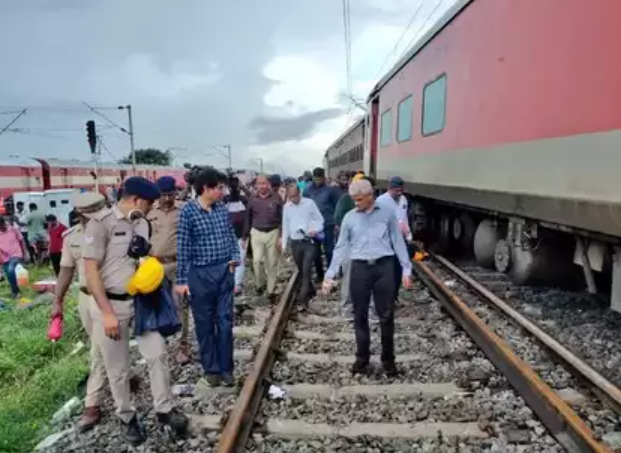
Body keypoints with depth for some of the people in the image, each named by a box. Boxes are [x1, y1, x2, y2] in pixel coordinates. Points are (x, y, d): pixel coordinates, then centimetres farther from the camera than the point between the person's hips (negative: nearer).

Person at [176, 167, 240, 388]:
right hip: (200, 274, -4)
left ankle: (226, 370, 19)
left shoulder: (223, 209, 3)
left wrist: (235, 258, -1)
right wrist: (181, 279, -8)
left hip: (224, 272, 4)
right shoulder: (189, 211, -10)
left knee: (225, 322, 7)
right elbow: (183, 247, -8)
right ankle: (211, 371, 21)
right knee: (205, 324, 8)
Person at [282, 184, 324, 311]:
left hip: (309, 242, -4)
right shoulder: (286, 207, 7)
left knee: (306, 270, -11)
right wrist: (284, 244, 10)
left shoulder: (309, 203, -4)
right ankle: (310, 291, 32)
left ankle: (303, 299, -11)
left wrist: (316, 230, -18)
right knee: (301, 270, 13)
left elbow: (320, 219, 1)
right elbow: (285, 226, 12)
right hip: (295, 243, 4)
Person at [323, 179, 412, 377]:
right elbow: (341, 247, 9)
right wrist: (330, 275, 5)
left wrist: (406, 268, 0)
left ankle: (388, 359, 20)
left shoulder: (387, 213, 2)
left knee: (386, 315, 4)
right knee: (360, 316, 8)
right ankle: (362, 358, 23)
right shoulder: (349, 217, 6)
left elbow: (398, 241, 5)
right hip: (360, 268, 2)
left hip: (384, 266, -1)